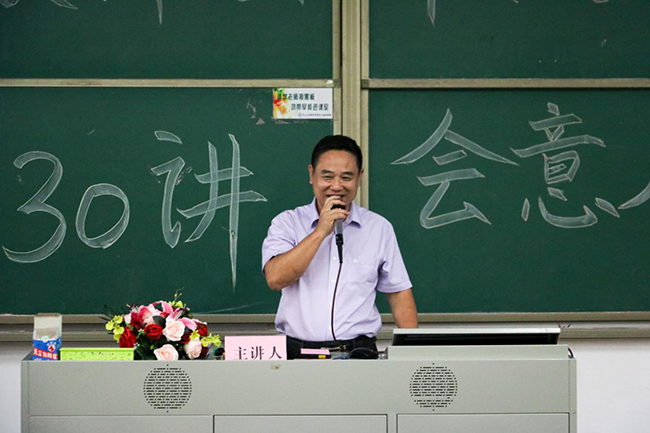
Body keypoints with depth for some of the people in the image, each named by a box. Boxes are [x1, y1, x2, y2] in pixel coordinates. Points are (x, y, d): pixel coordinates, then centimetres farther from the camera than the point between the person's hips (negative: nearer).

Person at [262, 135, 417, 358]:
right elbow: (276, 278, -9)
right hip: (298, 352, 0)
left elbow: (399, 292, 15)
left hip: (359, 350, 0)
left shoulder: (379, 228, 13)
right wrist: (320, 232, -10)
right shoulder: (287, 223, 8)